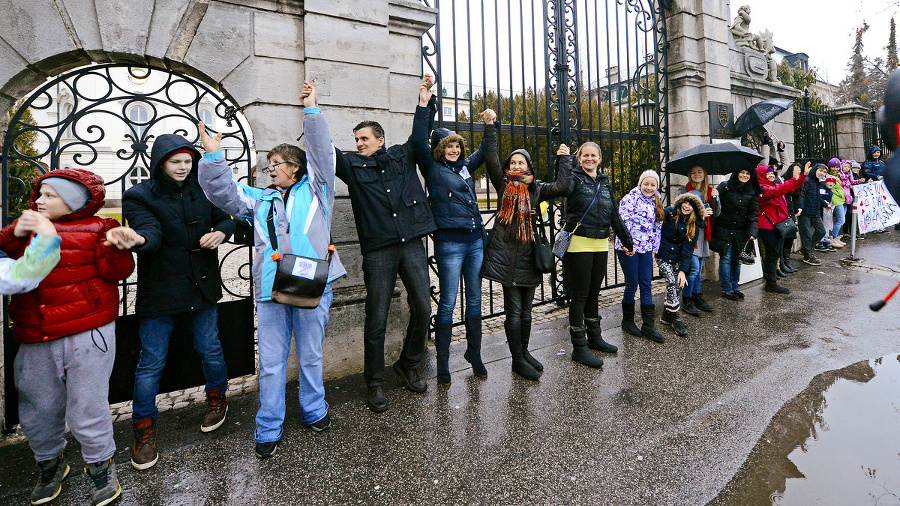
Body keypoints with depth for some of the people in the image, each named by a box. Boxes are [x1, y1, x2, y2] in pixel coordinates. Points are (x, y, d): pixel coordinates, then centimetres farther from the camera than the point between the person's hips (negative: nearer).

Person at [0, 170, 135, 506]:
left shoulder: (97, 228, -1)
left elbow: (116, 271, -10)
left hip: (87, 336, -5)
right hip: (35, 341, 5)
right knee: (37, 410, 18)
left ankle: (100, 466, 26)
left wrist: (116, 247, -28)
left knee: (86, 409, 2)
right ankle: (50, 464, 43)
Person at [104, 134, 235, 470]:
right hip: (159, 292, -3)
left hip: (201, 287, 3)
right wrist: (137, 239, -49)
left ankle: (217, 399, 40)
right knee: (151, 363, 4)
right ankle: (144, 429, 24)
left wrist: (221, 232, -11)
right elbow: (151, 231, -25)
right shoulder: (139, 196, -8)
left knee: (210, 350, 15)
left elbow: (226, 216, 13)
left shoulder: (203, 190, 3)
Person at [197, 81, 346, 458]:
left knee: (310, 355, 12)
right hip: (270, 290, 3)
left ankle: (314, 411, 33)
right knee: (271, 362, 7)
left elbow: (322, 153, 2)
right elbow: (223, 193, 12)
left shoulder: (314, 189, 9)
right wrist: (213, 156, 2)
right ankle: (268, 429, 22)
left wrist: (312, 111, 1)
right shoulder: (259, 199, 18)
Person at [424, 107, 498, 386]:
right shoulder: (432, 168, 1)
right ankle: (442, 363, 12)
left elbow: (487, 152, 28)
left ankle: (474, 354, 27)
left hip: (476, 240, 6)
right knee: (447, 303, -1)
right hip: (449, 244, -6)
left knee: (475, 300, 12)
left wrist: (490, 126, 19)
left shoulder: (465, 166, 16)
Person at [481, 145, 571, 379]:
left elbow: (562, 186, -4)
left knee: (526, 309, 13)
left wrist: (564, 158, 3)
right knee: (514, 311, 0)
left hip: (529, 256, 3)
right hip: (506, 253, -3)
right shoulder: (503, 184, 5)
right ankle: (517, 359, 12)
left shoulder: (536, 189, 11)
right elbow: (491, 161, -6)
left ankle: (524, 351, 30)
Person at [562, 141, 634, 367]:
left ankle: (594, 337, 31)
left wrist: (628, 241, 21)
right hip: (579, 244, -6)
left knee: (594, 293, 16)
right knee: (580, 295, -2)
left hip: (601, 245, 6)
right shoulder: (575, 179, -3)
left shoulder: (605, 183, 15)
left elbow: (615, 215, 19)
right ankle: (578, 347, 6)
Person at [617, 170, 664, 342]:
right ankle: (627, 321, 18)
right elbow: (623, 221, -16)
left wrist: (654, 249, 18)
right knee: (632, 285, 0)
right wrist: (626, 244, -24)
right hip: (628, 248, -6)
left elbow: (657, 228, 21)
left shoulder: (655, 204, 15)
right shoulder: (631, 198, -7)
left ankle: (648, 325, 9)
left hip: (646, 249, 6)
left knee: (646, 286, 5)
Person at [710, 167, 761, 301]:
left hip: (741, 232, 3)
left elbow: (753, 214, 2)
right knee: (725, 258, -2)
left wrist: (752, 232, -7)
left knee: (736, 259, 9)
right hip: (724, 229, -3)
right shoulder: (725, 187, -3)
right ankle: (726, 290, 7)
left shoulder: (752, 192, 6)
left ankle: (734, 288, 21)